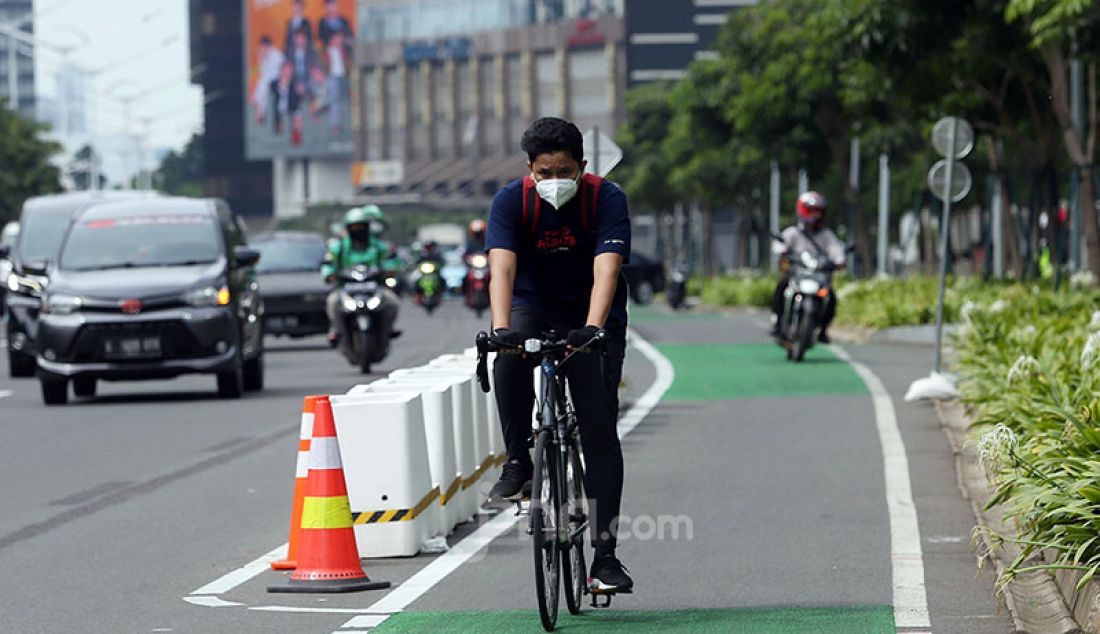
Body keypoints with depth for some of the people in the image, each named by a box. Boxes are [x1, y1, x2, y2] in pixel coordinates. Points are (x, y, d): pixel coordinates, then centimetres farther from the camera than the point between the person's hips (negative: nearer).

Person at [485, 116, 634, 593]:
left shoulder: (607, 199, -18)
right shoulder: (512, 200, -15)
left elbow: (606, 268, -31)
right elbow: (502, 267, -28)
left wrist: (592, 329, -47)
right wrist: (501, 328, -45)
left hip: (592, 321, -1)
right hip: (533, 309, 1)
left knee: (599, 432, -8)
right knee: (509, 358, -35)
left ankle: (605, 554, -6)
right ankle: (518, 463, -17)